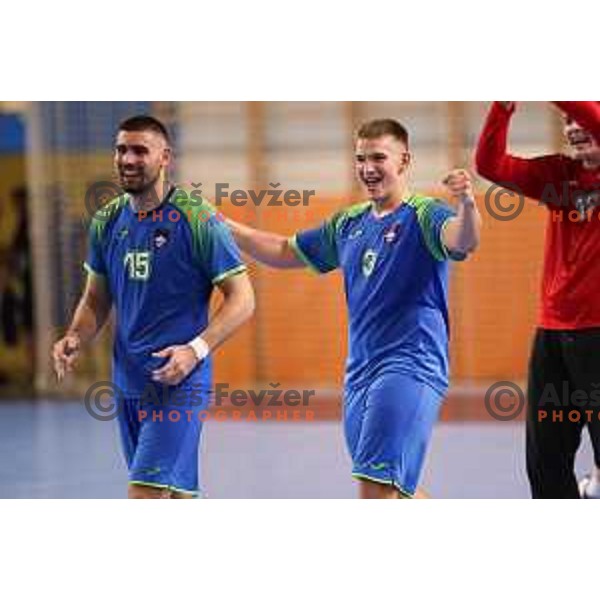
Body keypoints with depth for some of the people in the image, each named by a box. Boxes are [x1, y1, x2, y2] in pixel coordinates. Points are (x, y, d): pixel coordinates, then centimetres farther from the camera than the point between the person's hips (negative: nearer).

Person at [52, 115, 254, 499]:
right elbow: (96, 301, 20)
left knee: (145, 493, -15)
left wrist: (195, 350, -21)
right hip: (128, 382, 7)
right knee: (177, 495, 14)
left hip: (179, 382, -7)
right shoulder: (107, 221, 9)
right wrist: (75, 339, -1)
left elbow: (242, 300, -8)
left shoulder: (198, 220, -10)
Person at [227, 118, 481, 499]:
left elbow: (463, 241, -29)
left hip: (409, 370, -8)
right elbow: (284, 253, 27)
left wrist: (467, 204, -51)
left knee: (376, 485, -18)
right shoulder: (349, 224, 15)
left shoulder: (423, 216, -8)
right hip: (360, 374, 8)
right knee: (395, 493, 14)